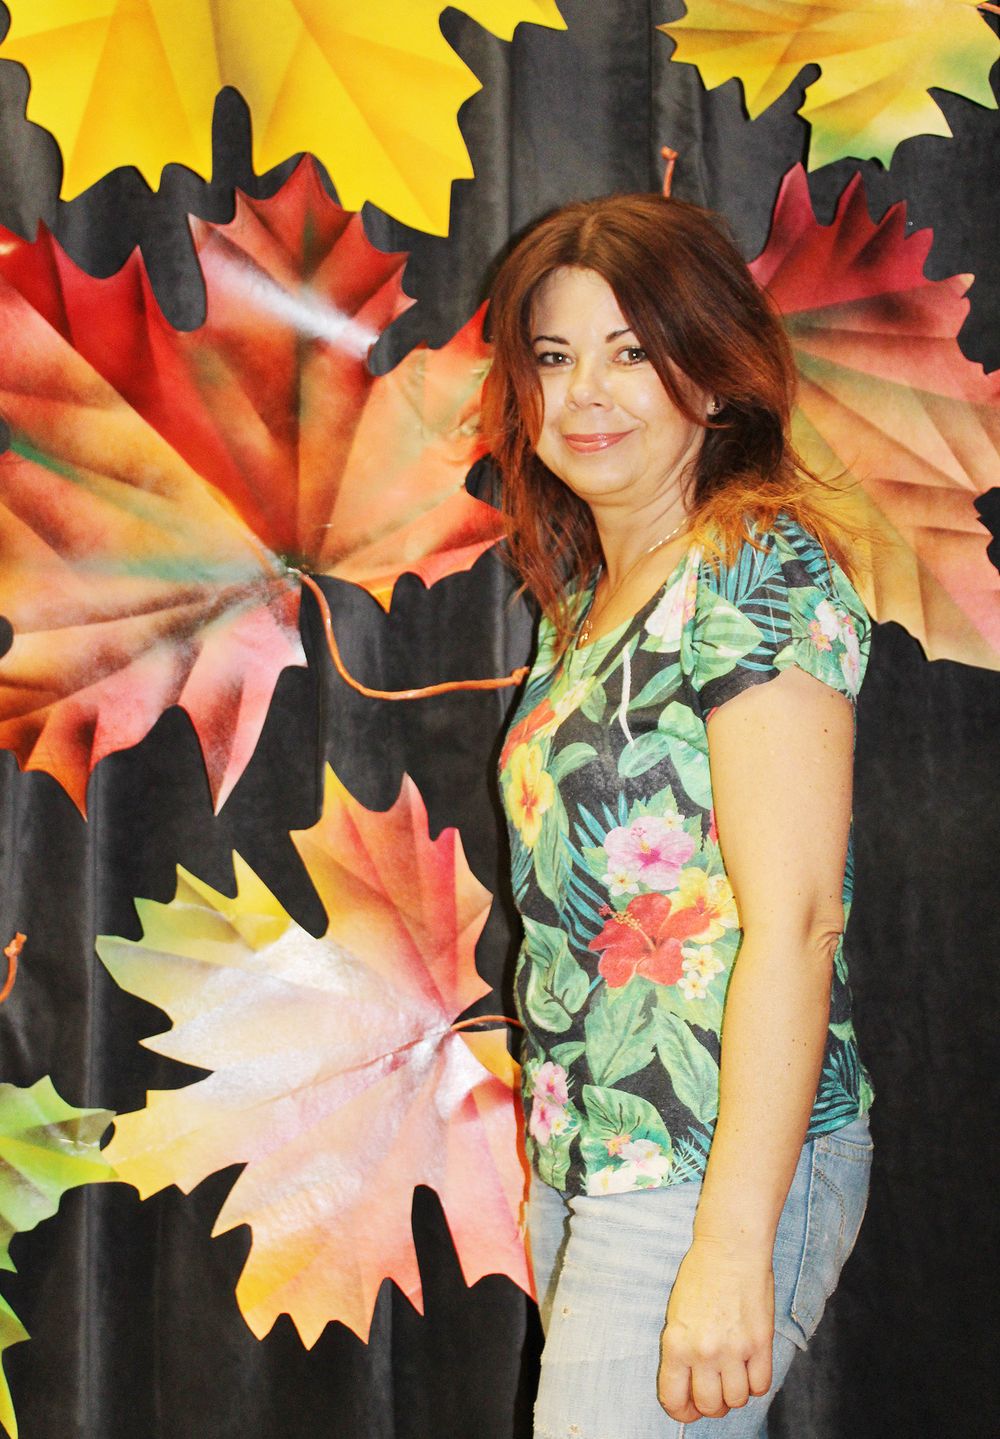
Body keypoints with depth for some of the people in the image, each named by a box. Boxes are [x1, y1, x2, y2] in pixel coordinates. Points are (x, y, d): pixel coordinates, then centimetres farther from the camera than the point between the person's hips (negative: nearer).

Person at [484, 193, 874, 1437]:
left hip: (708, 1177, -8)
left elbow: (793, 924, -18)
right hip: (585, 1161, 8)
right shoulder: (590, 597, 13)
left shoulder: (760, 569, -12)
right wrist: (558, 1170, 10)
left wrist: (732, 1246, -22)